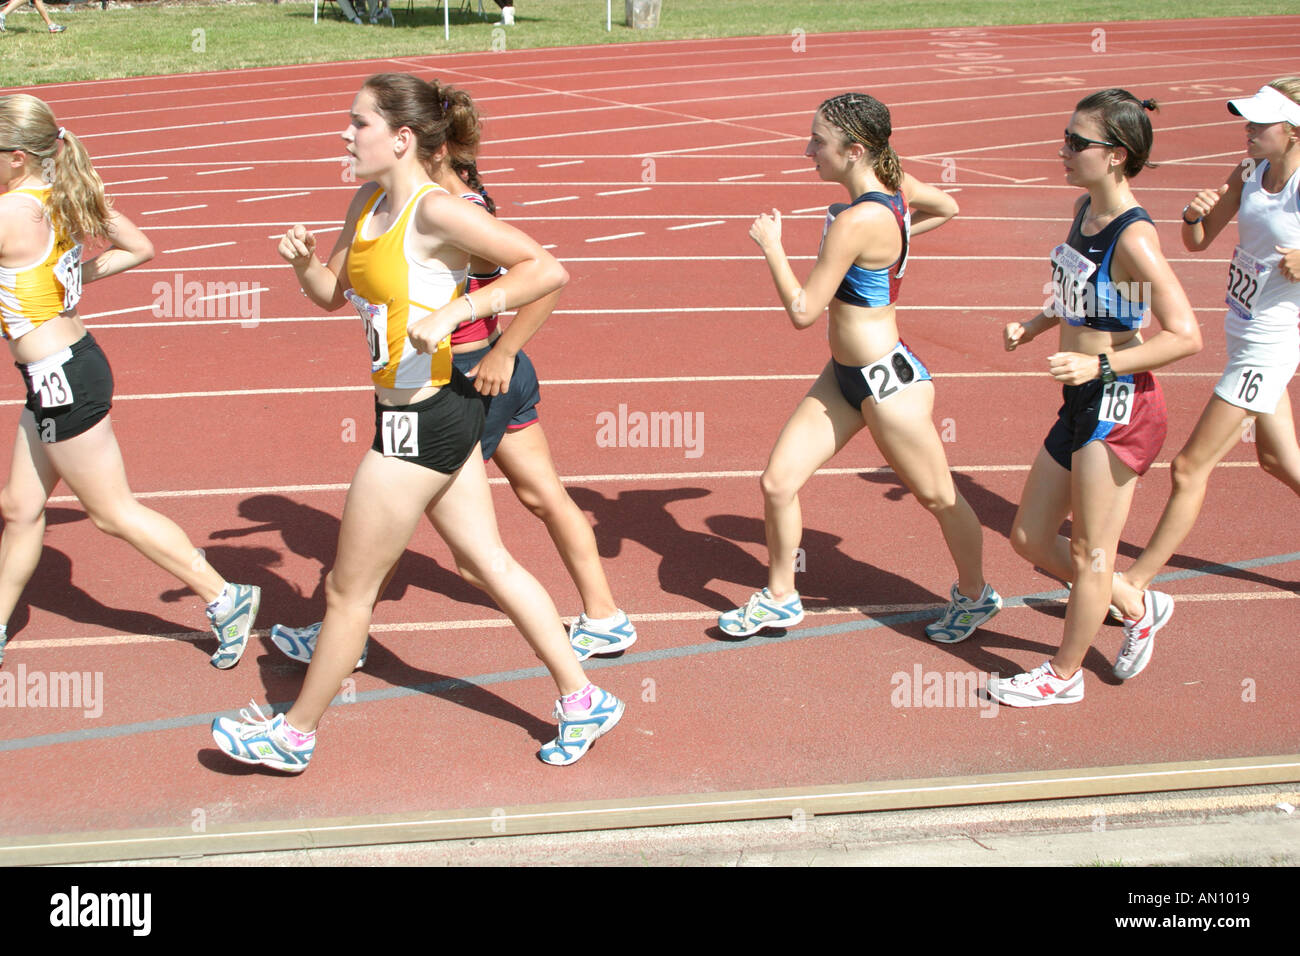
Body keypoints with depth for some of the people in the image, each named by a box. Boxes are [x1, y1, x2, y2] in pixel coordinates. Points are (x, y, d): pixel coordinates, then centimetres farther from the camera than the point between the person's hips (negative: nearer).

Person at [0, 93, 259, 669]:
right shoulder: (71, 196, 4)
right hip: (70, 365, 10)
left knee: (112, 512, 3)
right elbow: (140, 248, 14)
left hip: (60, 378, -10)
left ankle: (226, 600, 10)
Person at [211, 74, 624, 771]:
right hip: (427, 415, 10)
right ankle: (582, 701, 27)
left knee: (349, 588, 7)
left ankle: (294, 734, 26)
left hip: (423, 420, -10)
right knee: (488, 564, 17)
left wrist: (455, 310, -29)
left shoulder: (435, 210, -20)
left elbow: (548, 270, -22)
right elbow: (333, 294, 17)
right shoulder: (369, 201, 7)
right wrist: (303, 262, -4)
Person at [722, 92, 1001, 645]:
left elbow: (803, 312, -23)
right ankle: (779, 598, 25)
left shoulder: (857, 221, -28)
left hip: (887, 382, -9)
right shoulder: (895, 185, -1)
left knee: (938, 497, 13)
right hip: (845, 375, 9)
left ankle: (974, 595, 36)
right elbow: (946, 209, 20)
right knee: (778, 481, 8)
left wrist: (771, 245, -12)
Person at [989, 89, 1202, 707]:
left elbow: (1185, 336, -21)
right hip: (1081, 405, 9)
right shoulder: (1085, 209, 6)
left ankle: (1065, 675, 26)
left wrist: (1100, 365, -25)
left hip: (1119, 408, -9)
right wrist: (1035, 326, 8)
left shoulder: (1133, 237, -20)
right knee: (1029, 538, 17)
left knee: (1089, 552, 7)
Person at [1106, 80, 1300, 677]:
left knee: (1190, 468, -2)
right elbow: (1197, 242, 7)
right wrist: (1196, 214, -12)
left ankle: (1134, 586, 8)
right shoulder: (1247, 175, -1)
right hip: (1244, 336, 8)